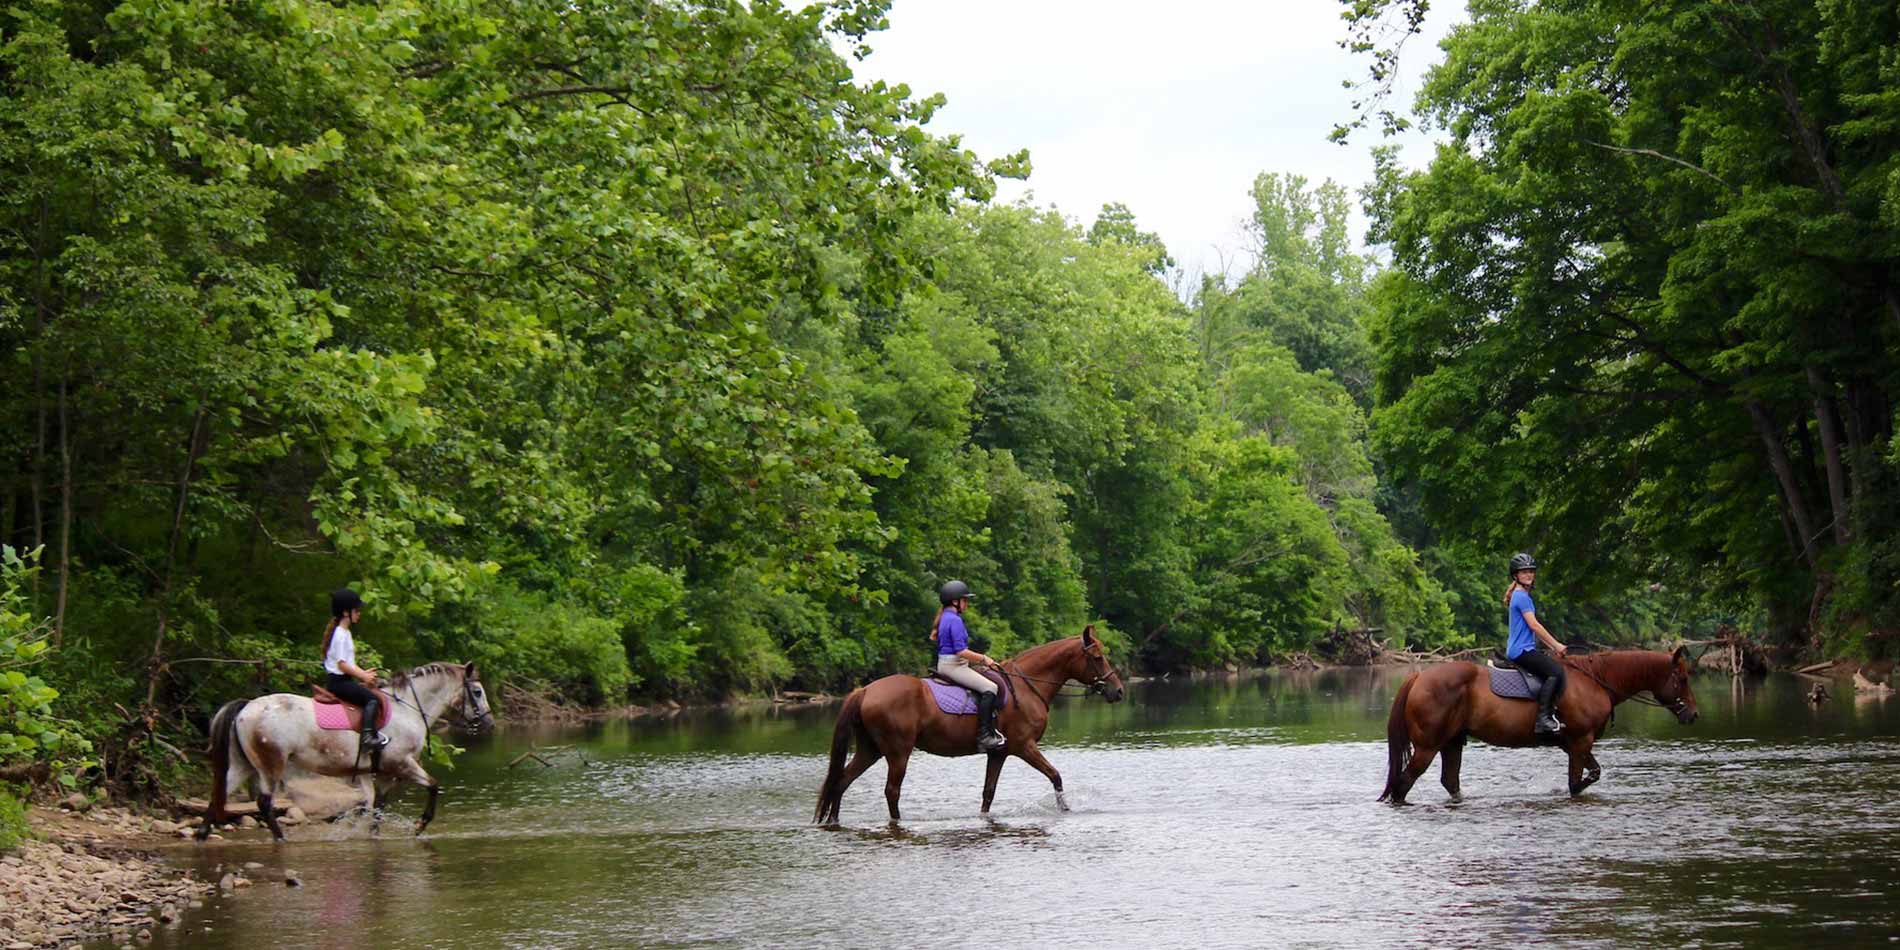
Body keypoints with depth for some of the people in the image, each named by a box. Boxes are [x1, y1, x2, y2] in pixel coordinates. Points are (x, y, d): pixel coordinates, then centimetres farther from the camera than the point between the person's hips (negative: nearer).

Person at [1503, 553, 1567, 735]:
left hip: (1523, 650, 10)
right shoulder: (1522, 597, -11)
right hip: (1522, 650, -10)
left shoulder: (1522, 596, 20)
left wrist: (1552, 647, 17)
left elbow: (1533, 629, 23)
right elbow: (1534, 625, -16)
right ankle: (1543, 717, -27)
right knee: (1556, 671, -23)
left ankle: (1551, 713, 3)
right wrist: (1556, 645, -10)